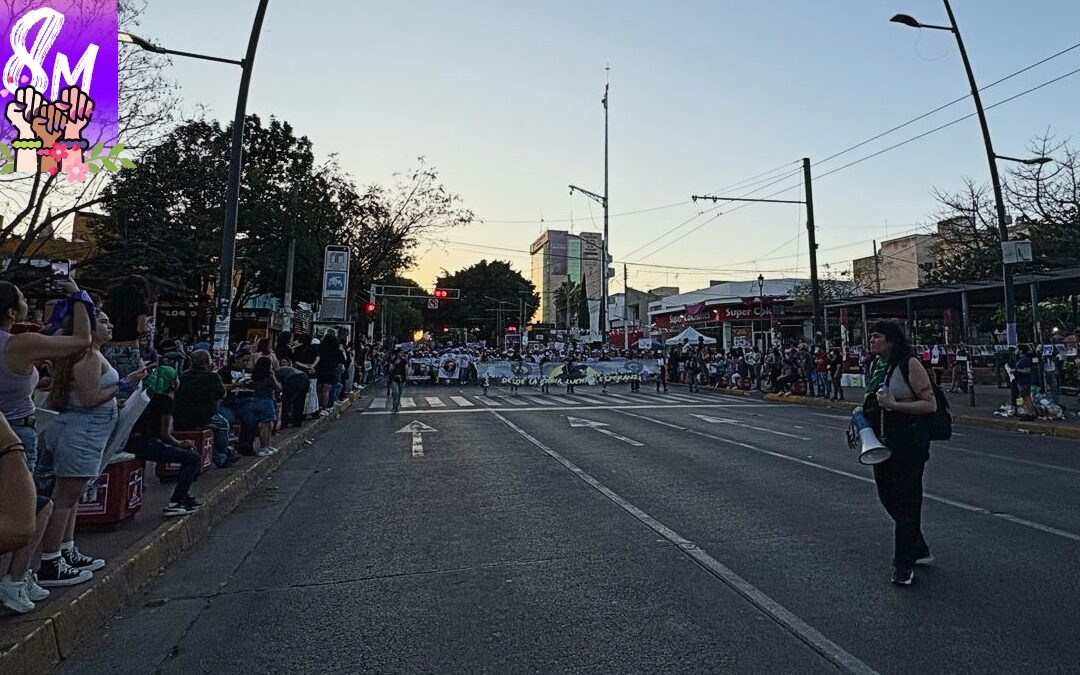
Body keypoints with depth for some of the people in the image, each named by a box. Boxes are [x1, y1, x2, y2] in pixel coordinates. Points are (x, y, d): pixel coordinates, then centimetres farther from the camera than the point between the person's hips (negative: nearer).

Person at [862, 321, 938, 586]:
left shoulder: (909, 364, -12)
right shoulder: (875, 365, 10)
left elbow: (931, 405, -15)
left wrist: (893, 405, -23)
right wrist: (863, 412, 5)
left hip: (909, 442, -8)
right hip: (882, 441, 8)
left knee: (906, 500, 1)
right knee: (887, 495, 15)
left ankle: (904, 564, 13)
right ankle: (919, 550, 35)